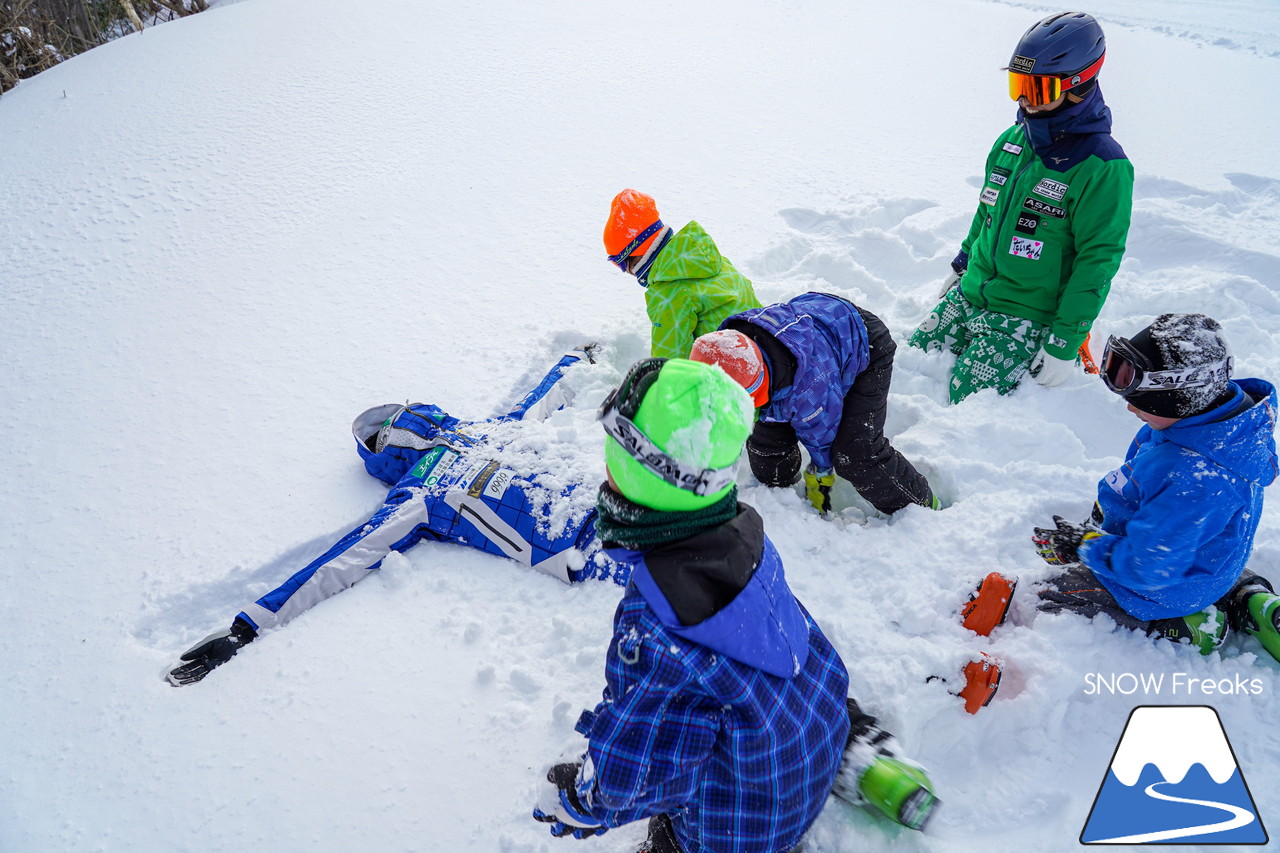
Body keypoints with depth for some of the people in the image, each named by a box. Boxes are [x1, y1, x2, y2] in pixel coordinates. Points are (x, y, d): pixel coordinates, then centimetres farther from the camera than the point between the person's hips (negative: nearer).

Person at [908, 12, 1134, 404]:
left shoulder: (1102, 168, -16)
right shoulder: (1012, 141, 6)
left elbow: (1097, 262, -15)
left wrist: (1065, 344, -17)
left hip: (1030, 316, -6)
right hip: (970, 295, 7)